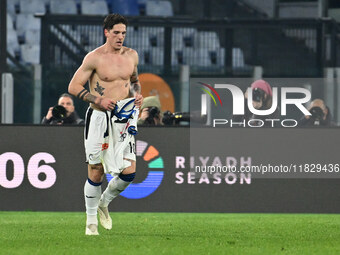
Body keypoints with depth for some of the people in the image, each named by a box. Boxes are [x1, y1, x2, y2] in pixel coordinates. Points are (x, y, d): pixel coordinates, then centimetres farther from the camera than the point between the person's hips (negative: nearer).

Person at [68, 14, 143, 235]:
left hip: (123, 117, 4)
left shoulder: (131, 55, 8)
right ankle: (91, 221, 17)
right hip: (99, 118, -4)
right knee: (96, 172, 1)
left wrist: (137, 94, 4)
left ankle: (104, 203, 24)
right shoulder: (94, 58, -8)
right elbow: (74, 86, -7)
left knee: (129, 172, -4)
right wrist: (99, 100, -17)